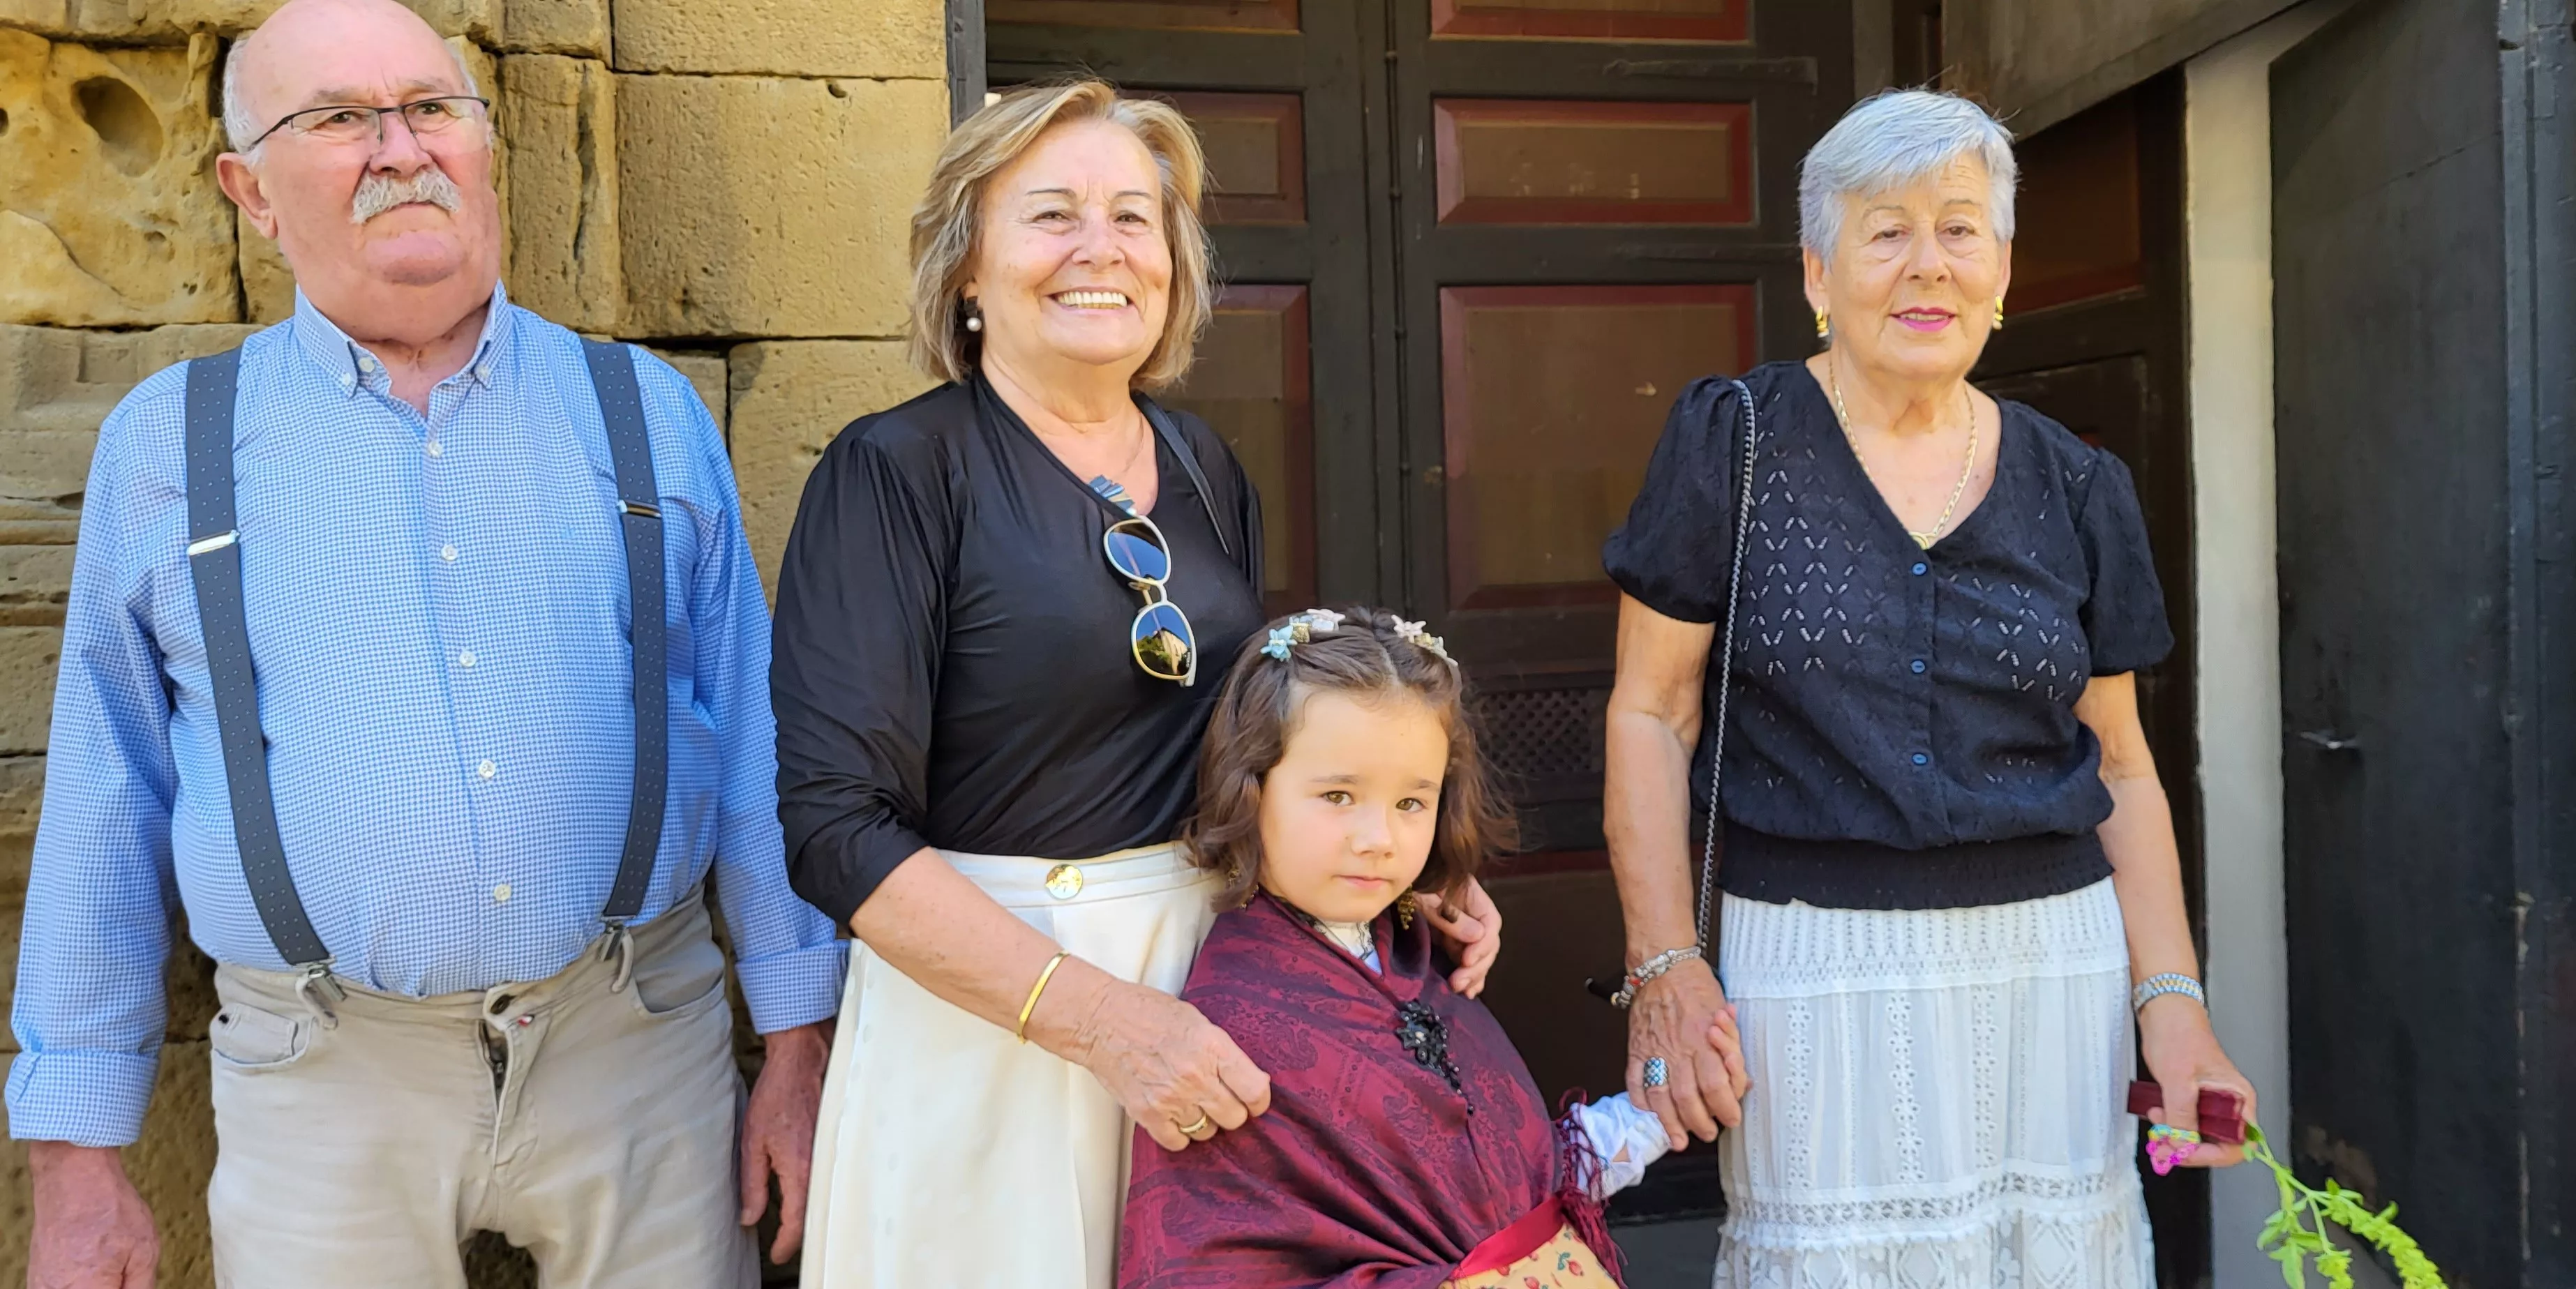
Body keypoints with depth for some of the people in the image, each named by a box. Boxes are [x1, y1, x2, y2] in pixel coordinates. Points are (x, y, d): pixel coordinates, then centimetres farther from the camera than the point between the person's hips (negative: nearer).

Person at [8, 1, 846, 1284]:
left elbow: (749, 734, 3)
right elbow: (106, 798, 5)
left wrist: (795, 1036, 1)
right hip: (325, 1083, 0)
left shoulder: (647, 413, 2)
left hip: (642, 1042, 1)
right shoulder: (168, 442, 2)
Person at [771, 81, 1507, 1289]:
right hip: (983, 998, -5)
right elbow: (836, 823, -18)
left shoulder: (1205, 471, 6)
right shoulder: (895, 471, -12)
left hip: (1212, 978, 6)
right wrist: (1101, 1018, -24)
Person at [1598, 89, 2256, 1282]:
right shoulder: (1732, 443, -3)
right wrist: (1665, 966, -12)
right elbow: (1650, 716, -4)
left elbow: (2122, 768, 11)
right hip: (1820, 971, -3)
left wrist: (2170, 998, 1)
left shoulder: (2077, 490, 7)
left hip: (2055, 964, 4)